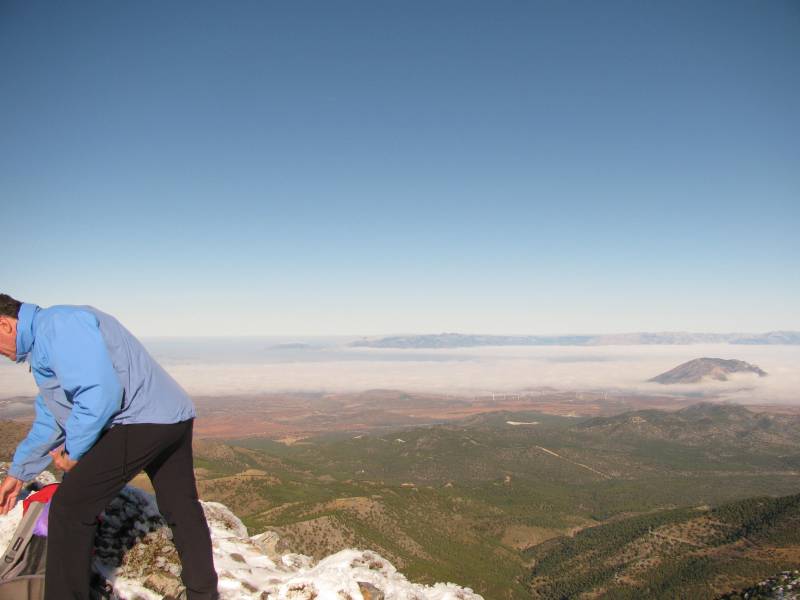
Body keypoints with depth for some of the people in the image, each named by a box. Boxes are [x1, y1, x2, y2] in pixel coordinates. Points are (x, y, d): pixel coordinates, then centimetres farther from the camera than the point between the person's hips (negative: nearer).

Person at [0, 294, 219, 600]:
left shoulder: (57, 325, -11)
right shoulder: (44, 342, 24)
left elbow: (100, 393, -22)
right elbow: (49, 418, 31)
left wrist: (74, 451, -8)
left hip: (142, 421, -11)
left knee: (70, 509, -3)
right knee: (182, 508, 18)